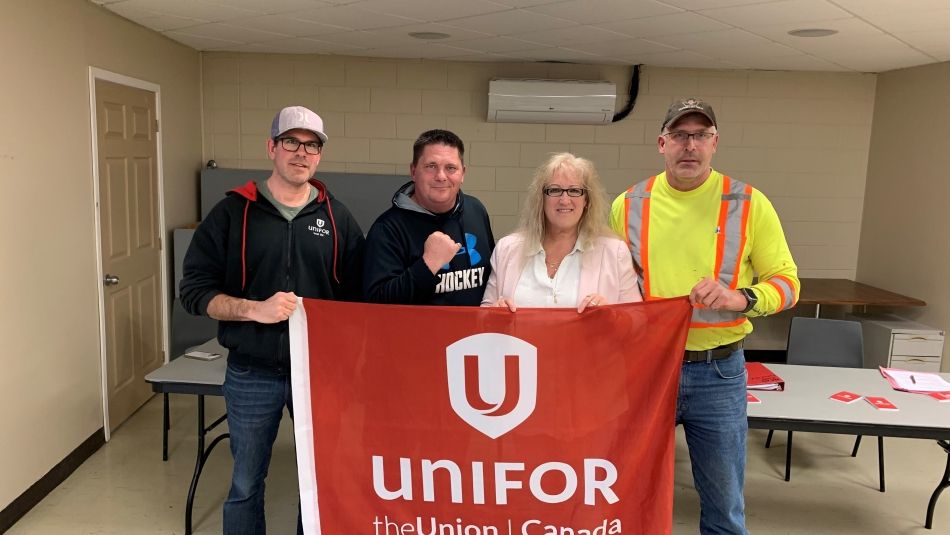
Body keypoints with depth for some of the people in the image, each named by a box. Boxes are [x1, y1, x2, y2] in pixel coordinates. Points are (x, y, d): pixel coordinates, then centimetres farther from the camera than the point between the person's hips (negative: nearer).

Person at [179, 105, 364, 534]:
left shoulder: (338, 218, 2)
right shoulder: (233, 212, -3)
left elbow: (359, 296, 3)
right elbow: (194, 290, -5)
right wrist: (254, 309, -21)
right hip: (251, 375, -1)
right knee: (247, 483, 14)